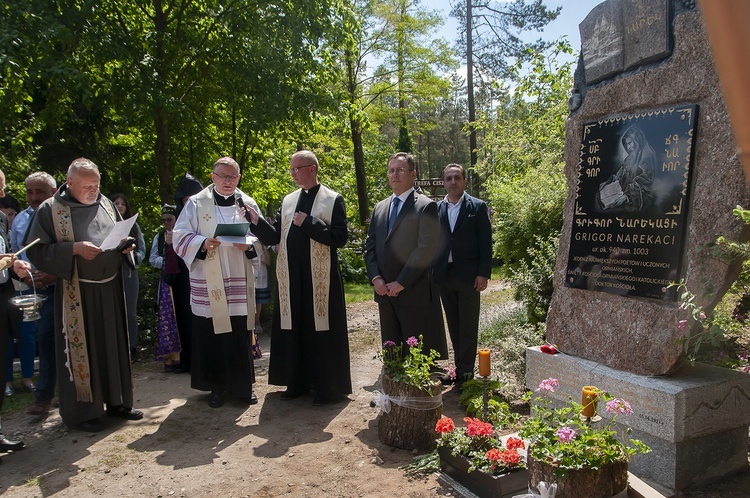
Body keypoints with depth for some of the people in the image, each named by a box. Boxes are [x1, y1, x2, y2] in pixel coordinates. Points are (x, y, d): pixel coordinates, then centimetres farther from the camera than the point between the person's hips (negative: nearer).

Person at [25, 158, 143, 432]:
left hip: (110, 288, 5)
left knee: (114, 343, 12)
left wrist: (125, 246, -2)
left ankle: (116, 400, 26)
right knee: (80, 348, 3)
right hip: (76, 293, -5)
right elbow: (37, 249, -8)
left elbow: (121, 236, 20)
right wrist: (74, 249, -21)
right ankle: (81, 410, 16)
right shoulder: (50, 209, -5)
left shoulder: (105, 204, 10)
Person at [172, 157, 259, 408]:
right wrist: (203, 243, -19)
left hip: (239, 283, 2)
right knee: (211, 335, 1)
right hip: (208, 284, -1)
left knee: (241, 334, 4)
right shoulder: (196, 204, 3)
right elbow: (181, 236, -1)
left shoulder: (248, 204, 10)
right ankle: (217, 387, 16)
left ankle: (243, 385, 18)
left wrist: (248, 244, -13)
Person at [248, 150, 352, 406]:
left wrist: (309, 223, -15)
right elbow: (275, 236, 8)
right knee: (294, 330, 10)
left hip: (320, 278, -5)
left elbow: (340, 237, -12)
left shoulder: (333, 200, -2)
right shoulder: (288, 201, 13)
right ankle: (298, 382, 24)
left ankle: (327, 387, 15)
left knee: (321, 331, 2)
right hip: (291, 277, 5)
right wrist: (256, 221, -8)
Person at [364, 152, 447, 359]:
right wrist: (376, 278, -2)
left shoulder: (426, 206, -5)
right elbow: (370, 246, 13)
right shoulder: (380, 207, 16)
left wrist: (401, 283, -15)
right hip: (386, 293, 6)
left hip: (415, 294, -6)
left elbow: (426, 249, -13)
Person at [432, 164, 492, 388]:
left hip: (468, 276, -3)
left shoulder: (478, 207, -1)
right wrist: (433, 271, 4)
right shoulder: (436, 209, 7)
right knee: (453, 325, 11)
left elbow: (485, 243, -4)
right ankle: (459, 368, 21)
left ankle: (466, 371, 9)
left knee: (468, 326, 1)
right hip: (444, 275, 4)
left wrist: (483, 274, -10)